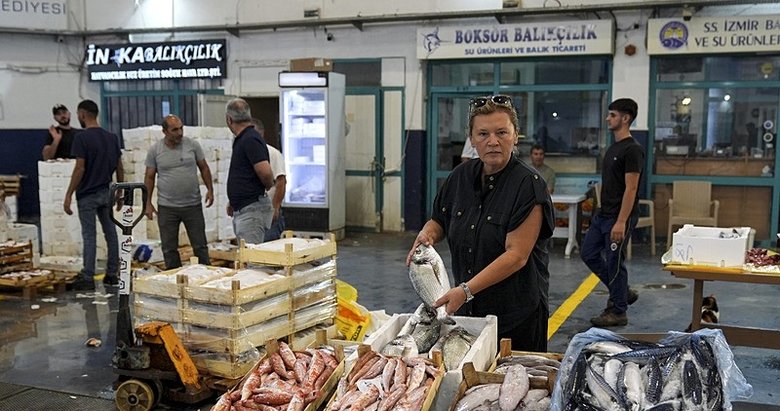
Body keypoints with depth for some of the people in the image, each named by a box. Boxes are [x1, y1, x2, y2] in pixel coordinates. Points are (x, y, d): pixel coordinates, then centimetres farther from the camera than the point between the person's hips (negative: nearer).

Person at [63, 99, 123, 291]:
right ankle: (112, 275, 15)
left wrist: (68, 195, -11)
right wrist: (120, 191, 16)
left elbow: (80, 168, -16)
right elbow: (119, 167, 8)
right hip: (106, 193, 5)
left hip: (87, 195, -5)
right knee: (110, 233, 10)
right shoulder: (112, 137, 6)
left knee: (89, 237, -2)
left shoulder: (81, 137, -12)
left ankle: (88, 278, 1)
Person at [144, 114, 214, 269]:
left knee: (200, 246, 6)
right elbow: (149, 177, 5)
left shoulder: (192, 145, -1)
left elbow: (204, 168, 9)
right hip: (167, 208, 0)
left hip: (193, 205, 0)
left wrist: (210, 189, -1)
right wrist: (148, 203, 2)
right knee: (169, 249, 7)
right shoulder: (155, 150, -2)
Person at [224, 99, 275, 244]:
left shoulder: (250, 140, -16)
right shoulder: (242, 140, 16)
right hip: (241, 210, 10)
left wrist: (268, 186, -4)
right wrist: (233, 201, 23)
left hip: (252, 210, -10)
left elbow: (266, 172, -26)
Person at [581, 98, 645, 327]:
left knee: (614, 262, -2)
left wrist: (621, 222, -25)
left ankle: (618, 312, 12)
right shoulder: (613, 148, 14)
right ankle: (623, 293, 25)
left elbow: (630, 188, -21)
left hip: (618, 218, -10)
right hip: (603, 214, 10)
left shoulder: (632, 150, -17)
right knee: (588, 253, 13)